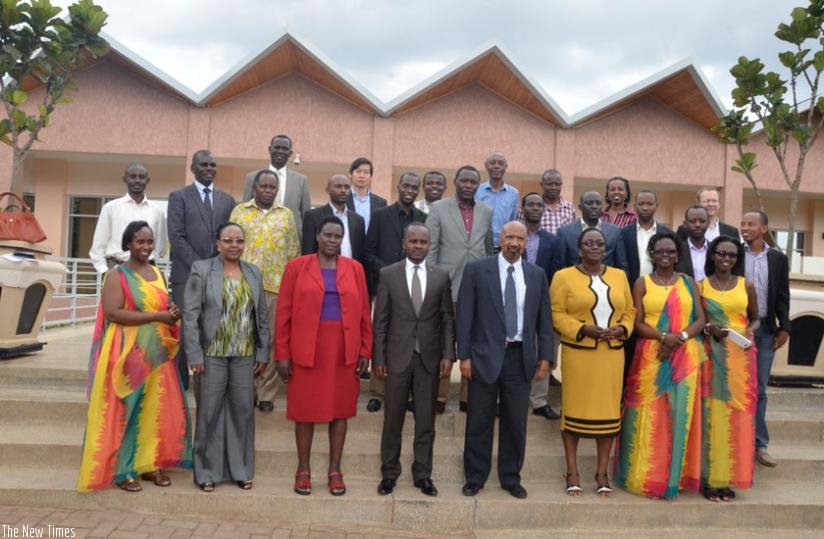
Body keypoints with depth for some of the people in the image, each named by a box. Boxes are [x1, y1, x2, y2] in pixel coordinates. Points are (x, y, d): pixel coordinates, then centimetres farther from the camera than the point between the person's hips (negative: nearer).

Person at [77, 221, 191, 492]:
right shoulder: (117, 274, -6)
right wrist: (156, 316, -20)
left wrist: (172, 312, -2)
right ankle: (122, 470, 10)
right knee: (125, 409, 1)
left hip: (158, 353, 6)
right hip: (128, 354, -6)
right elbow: (113, 313, -17)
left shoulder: (158, 274, 13)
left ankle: (150, 463, 19)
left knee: (156, 409, 8)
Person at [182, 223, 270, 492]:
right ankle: (207, 471, 20)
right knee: (210, 411, 6)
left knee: (243, 410, 9)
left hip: (245, 355, 3)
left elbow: (262, 315, 10)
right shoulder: (201, 269, -2)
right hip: (212, 354, -3)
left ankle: (240, 468, 23)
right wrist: (194, 355, -11)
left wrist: (263, 352, 5)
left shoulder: (254, 272, 9)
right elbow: (190, 314, -6)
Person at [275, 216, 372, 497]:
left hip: (344, 352, 2)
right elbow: (284, 312, -1)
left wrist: (365, 351, 2)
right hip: (306, 351, -1)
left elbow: (364, 312, 6)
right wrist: (282, 354, -5)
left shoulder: (354, 268, 5)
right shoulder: (297, 266, 0)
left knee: (340, 410, 8)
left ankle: (335, 470, 21)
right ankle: (303, 470, 22)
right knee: (304, 410, 7)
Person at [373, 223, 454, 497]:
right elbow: (380, 320, -1)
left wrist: (448, 355, -3)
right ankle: (389, 472, 23)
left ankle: (423, 474, 21)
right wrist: (378, 357, -4)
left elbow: (447, 320, 4)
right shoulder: (388, 274, 0)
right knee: (393, 419, 8)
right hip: (398, 356, -1)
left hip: (430, 358, 1)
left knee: (426, 420, 9)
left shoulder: (441, 276, 4)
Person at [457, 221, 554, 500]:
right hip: (485, 355, -2)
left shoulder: (537, 275, 6)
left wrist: (545, 357, 4)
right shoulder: (476, 270, -2)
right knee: (479, 421, 7)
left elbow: (544, 319, 9)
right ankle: (474, 477, 23)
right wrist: (464, 355, -8)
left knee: (515, 422, 10)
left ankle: (511, 478, 26)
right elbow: (464, 316, -4)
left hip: (520, 357, 2)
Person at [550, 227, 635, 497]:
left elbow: (630, 311, 12)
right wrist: (583, 329, -17)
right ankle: (572, 472, 13)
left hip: (612, 353, 4)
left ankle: (602, 472, 19)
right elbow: (556, 314, -6)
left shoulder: (619, 276, 12)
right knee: (574, 409, 2)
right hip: (578, 353, -3)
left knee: (609, 410, 7)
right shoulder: (564, 276, -1)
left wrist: (622, 329, -8)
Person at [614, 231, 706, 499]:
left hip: (685, 358, 2)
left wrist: (680, 337, -13)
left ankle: (674, 476, 15)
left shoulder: (689, 282, 10)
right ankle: (648, 477, 8)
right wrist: (664, 336, -18)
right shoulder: (642, 283, 5)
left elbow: (700, 321, 4)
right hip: (651, 357, -2)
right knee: (650, 415, 0)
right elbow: (638, 324, -2)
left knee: (679, 414, 4)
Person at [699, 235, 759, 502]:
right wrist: (708, 328, -13)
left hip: (741, 357, 2)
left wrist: (750, 331, -5)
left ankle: (730, 478, 12)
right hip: (711, 356, -1)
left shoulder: (747, 286, 7)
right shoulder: (700, 285, 3)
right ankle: (710, 479, 5)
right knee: (711, 414, -2)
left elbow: (755, 318, 16)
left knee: (737, 414, 2)